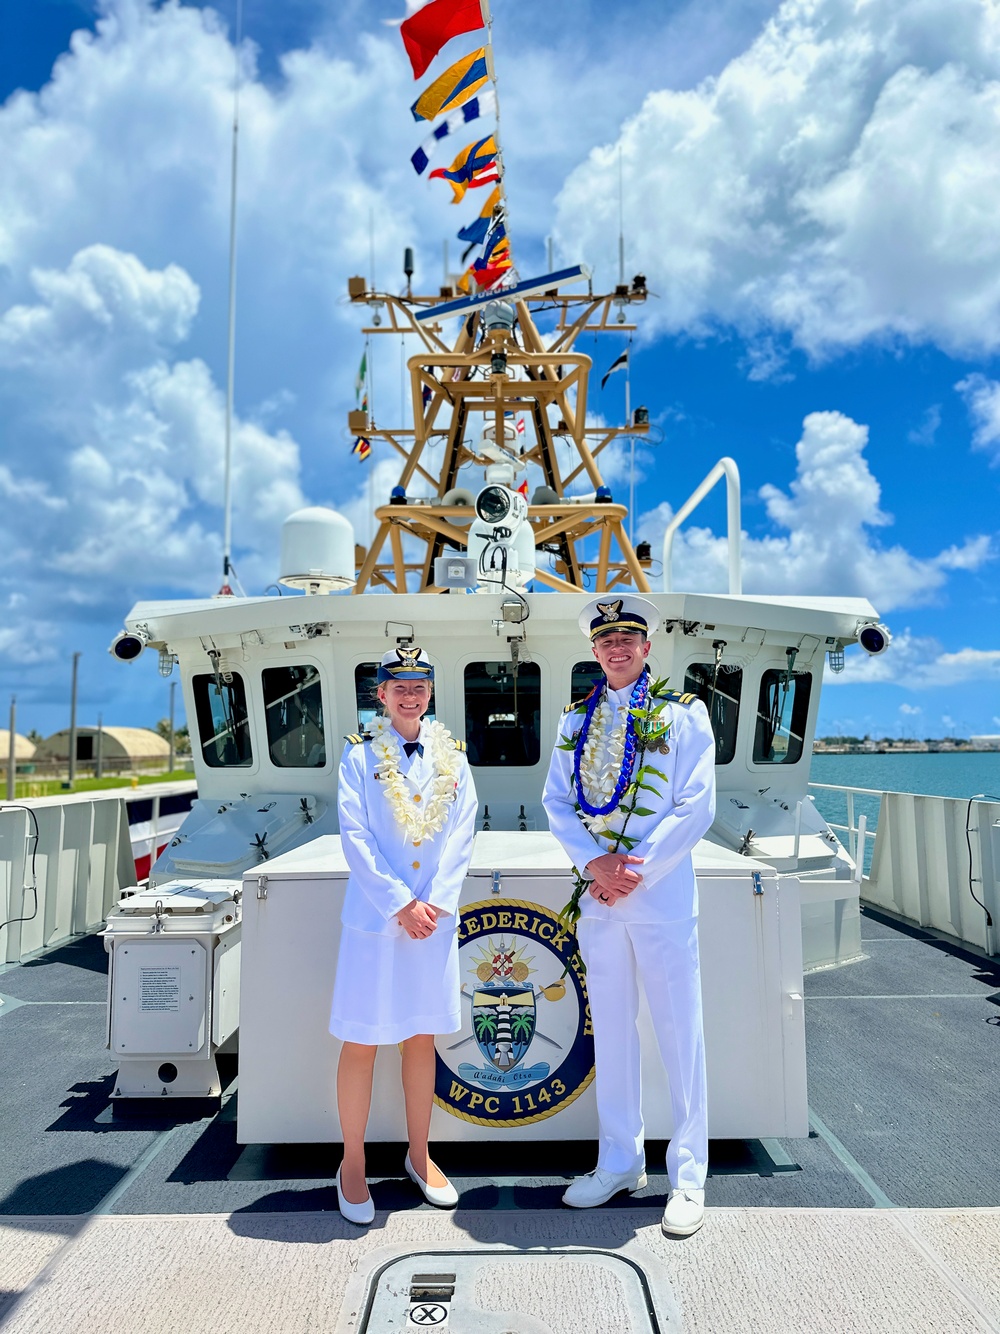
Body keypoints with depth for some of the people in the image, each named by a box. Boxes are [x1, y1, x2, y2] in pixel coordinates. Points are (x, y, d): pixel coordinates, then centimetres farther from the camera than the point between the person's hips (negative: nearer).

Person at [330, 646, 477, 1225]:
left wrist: (436, 901, -9)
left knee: (423, 1036, 15)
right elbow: (355, 837, -9)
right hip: (375, 917, -3)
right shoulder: (361, 755, -3)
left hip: (435, 917, 3)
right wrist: (401, 904, -14)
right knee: (362, 1042, 6)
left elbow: (462, 834, 1)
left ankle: (420, 1155, 32)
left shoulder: (451, 755, 5)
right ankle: (353, 1165, 25)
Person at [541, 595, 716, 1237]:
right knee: (611, 1029, 14)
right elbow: (557, 801, 7)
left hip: (663, 894, -4)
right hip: (598, 896, 4)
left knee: (679, 1032, 4)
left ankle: (688, 1176, 21)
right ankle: (620, 1160, 31)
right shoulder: (577, 720, 10)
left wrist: (635, 870, -14)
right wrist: (595, 863, -8)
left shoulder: (683, 714, -1)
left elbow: (696, 806, -8)